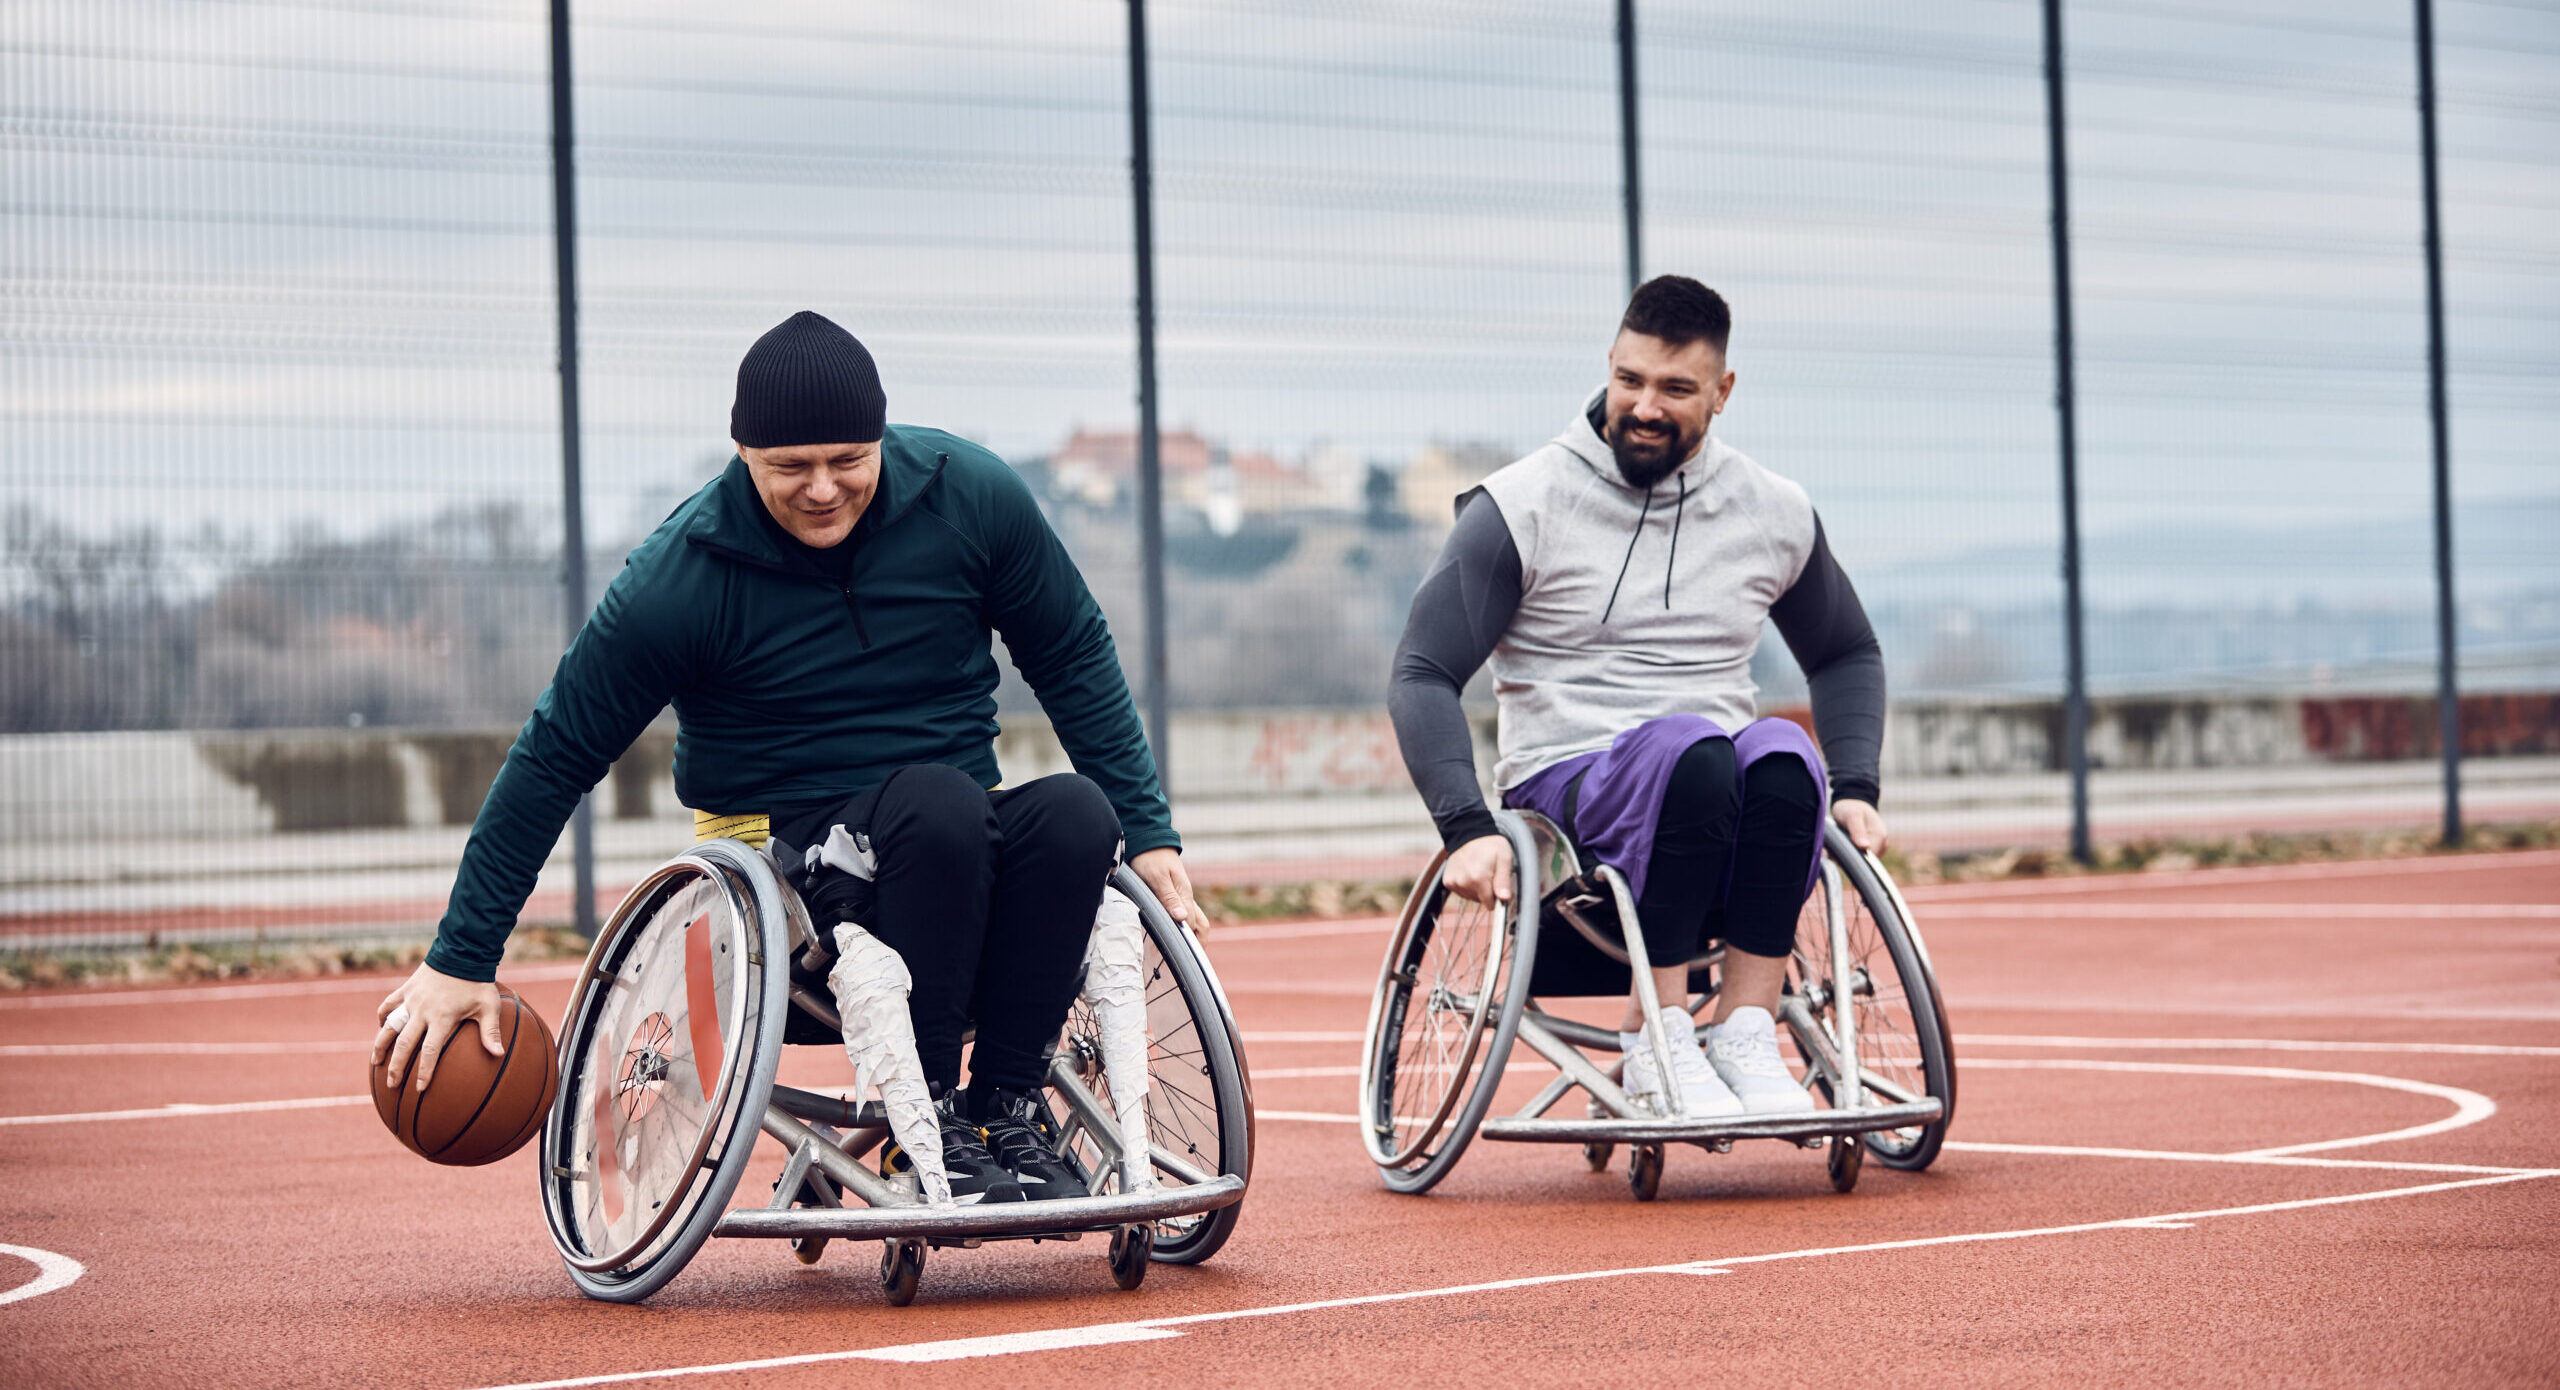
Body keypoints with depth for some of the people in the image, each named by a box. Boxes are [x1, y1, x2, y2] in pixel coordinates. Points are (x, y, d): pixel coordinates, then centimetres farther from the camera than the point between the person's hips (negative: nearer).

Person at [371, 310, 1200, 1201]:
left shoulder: (971, 498, -4)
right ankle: (926, 1115, -25)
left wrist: (1146, 829, 3)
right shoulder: (678, 580, -12)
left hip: (963, 851, 4)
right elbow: (555, 758, -5)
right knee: (939, 799, -35)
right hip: (789, 856, -3)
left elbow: (1076, 661, 10)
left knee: (1077, 811, -30)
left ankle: (1003, 1105, -18)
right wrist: (460, 962, -5)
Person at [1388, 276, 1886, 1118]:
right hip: (1567, 790, -3)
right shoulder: (1521, 508, -2)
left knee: (1783, 755, -32)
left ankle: (1745, 1031, -25)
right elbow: (1422, 676, -4)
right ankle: (1655, 1042, -26)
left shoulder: (1775, 514, 10)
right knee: (1691, 747, -35)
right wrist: (1468, 827, -18)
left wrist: (1854, 790, 10)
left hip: (1720, 818, 3)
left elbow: (1846, 654, 26)